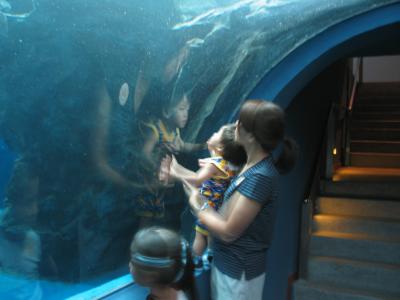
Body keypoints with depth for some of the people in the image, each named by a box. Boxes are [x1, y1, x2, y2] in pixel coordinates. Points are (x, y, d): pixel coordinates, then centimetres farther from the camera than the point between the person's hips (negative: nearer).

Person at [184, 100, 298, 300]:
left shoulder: (260, 176, -28)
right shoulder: (253, 167, 1)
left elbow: (228, 232, -24)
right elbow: (230, 214, 3)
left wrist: (197, 206, -8)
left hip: (238, 272, -8)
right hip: (227, 264, 8)